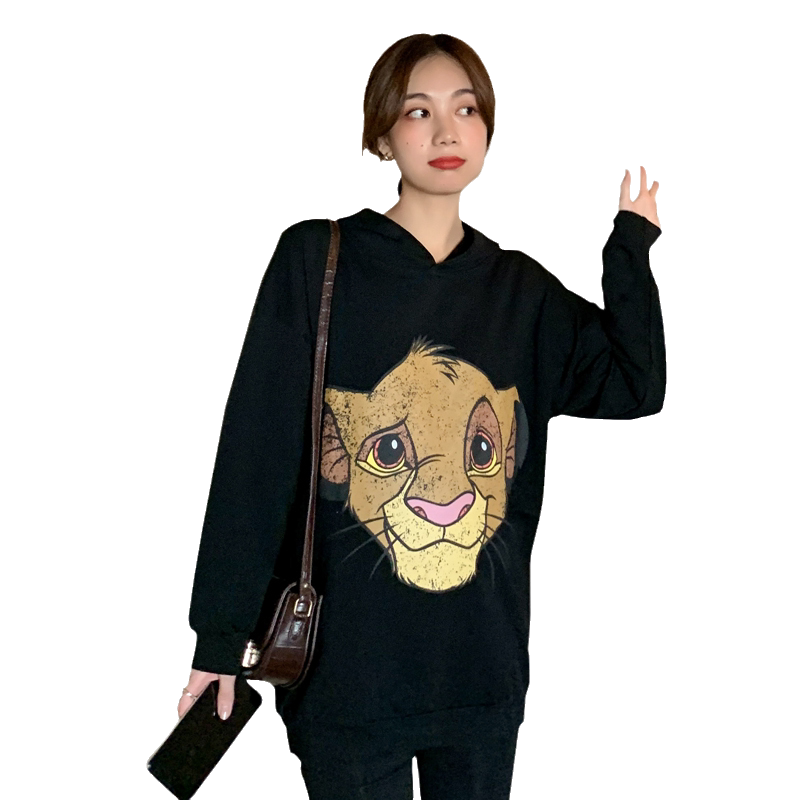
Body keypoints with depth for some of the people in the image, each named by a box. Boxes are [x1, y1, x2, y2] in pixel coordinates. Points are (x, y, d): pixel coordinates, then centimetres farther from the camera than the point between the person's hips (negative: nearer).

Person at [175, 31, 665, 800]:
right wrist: (219, 637, -8)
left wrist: (630, 244, -3)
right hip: (345, 669, -3)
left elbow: (635, 386, -2)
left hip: (485, 670, 4)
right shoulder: (315, 261, -6)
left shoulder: (521, 289, 7)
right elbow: (252, 456, -7)